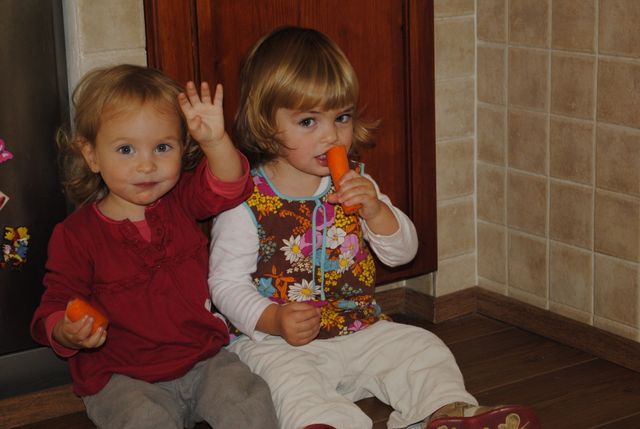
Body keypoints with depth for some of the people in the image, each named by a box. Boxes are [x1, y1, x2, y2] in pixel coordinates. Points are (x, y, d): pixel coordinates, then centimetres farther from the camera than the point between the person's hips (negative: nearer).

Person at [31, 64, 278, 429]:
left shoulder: (181, 200, 3)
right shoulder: (75, 235, -9)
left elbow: (229, 186, -10)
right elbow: (57, 303, -4)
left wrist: (216, 142, -30)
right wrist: (65, 333, -28)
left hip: (203, 359, 3)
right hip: (122, 377, -3)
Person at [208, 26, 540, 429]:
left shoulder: (355, 185, 6)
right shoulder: (246, 202, -10)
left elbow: (403, 252, 4)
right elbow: (226, 283, -10)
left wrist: (375, 210, -16)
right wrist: (274, 320, -28)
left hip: (359, 331, 5)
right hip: (277, 343, -5)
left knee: (422, 348, -9)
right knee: (287, 377, -34)